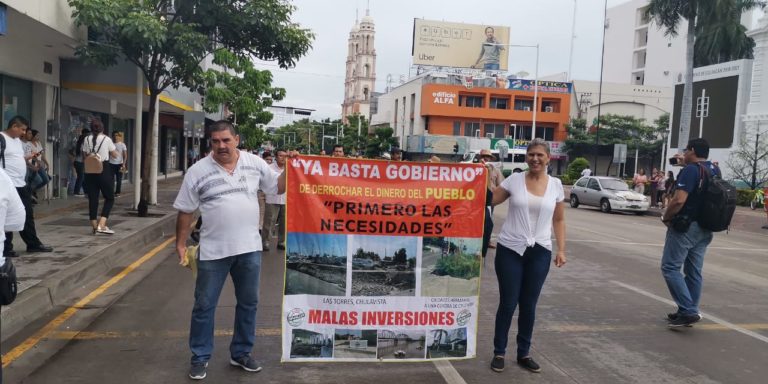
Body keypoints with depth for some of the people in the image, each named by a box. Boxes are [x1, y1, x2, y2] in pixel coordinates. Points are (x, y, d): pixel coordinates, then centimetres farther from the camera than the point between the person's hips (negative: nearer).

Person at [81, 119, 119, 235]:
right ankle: (101, 225, -6)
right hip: (104, 169, -3)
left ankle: (94, 226, 13)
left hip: (90, 170, 4)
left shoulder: (87, 140, 3)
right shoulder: (106, 139, -6)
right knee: (109, 198, 7)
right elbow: (115, 155, 2)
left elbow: (84, 157, 6)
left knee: (93, 199, 9)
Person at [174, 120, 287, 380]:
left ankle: (241, 353, 30)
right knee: (204, 306, 8)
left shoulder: (255, 163, 0)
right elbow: (186, 211, 1)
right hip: (213, 251, -2)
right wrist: (180, 244, 1)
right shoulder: (198, 171, -5)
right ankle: (200, 357, 24)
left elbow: (277, 186, 11)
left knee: (248, 303, 13)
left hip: (249, 248, 2)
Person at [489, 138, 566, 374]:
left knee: (529, 305, 10)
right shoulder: (514, 179, -2)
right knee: (507, 304, 3)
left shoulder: (556, 185, 3)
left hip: (540, 252, 2)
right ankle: (499, 352, 19)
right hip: (510, 250, -2)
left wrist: (561, 250, 3)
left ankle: (524, 354, 26)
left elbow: (558, 220, 9)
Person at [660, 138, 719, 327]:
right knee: (694, 271, 12)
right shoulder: (714, 171, 11)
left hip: (685, 227, -9)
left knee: (670, 267, -4)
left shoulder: (690, 170, -16)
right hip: (705, 229, 9)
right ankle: (689, 312, 17)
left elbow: (679, 200, -25)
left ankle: (688, 310, -10)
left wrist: (666, 217, -10)